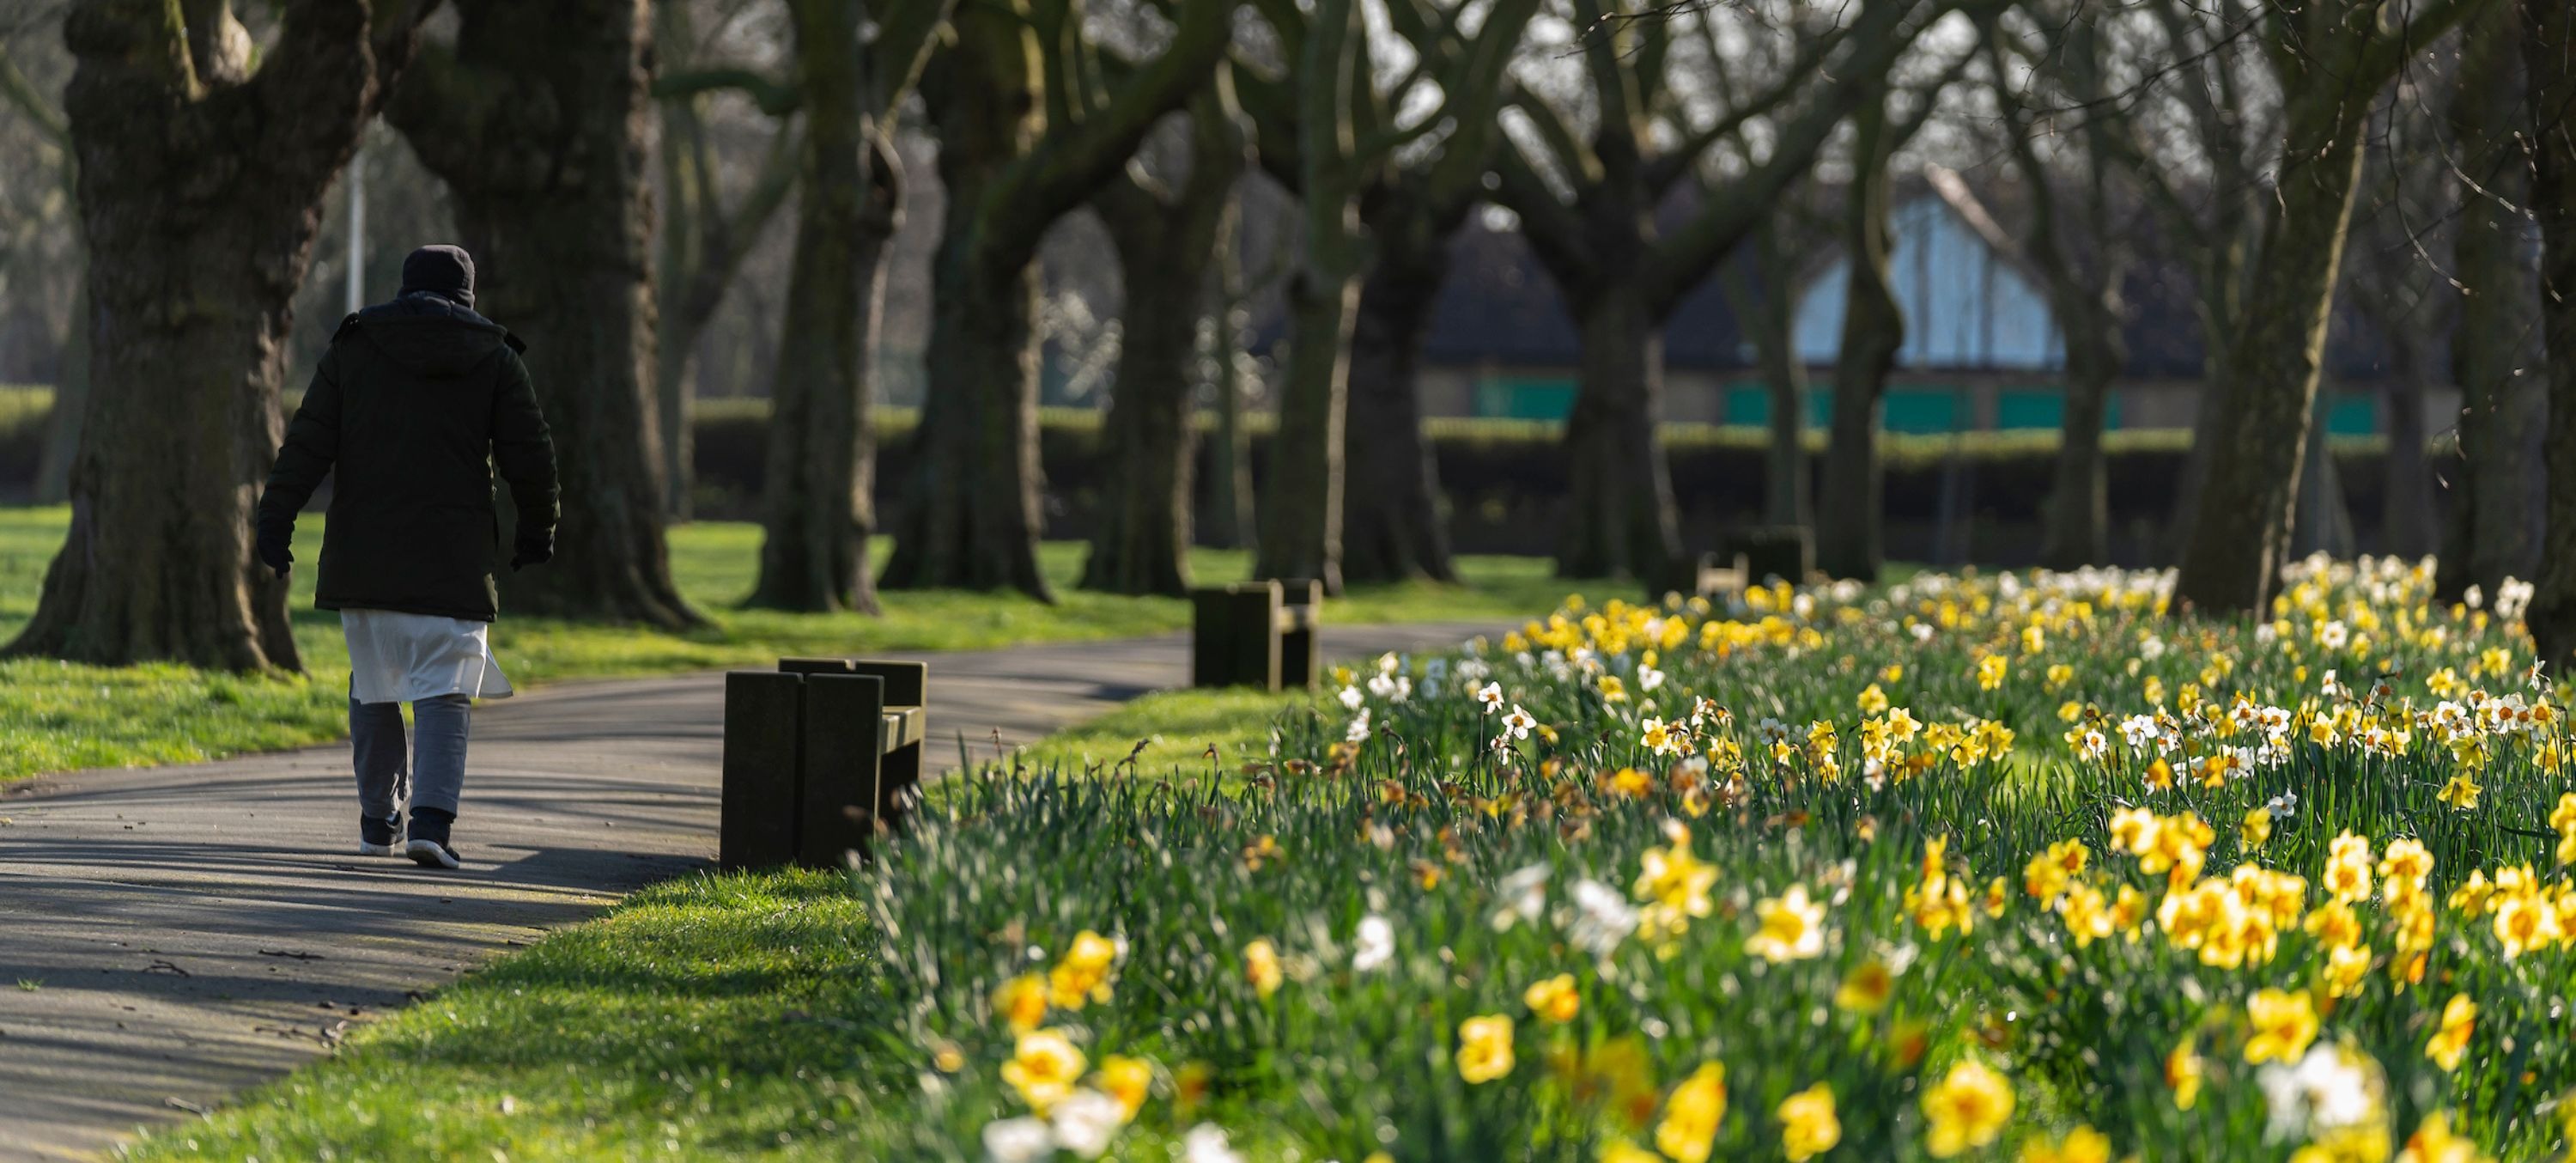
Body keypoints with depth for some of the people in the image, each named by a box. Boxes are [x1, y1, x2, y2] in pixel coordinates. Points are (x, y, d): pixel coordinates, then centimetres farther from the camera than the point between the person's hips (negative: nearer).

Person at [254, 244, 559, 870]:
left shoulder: (355, 347, 7)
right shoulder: (494, 359, 4)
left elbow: (309, 442, -1)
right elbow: (530, 454, 3)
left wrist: (276, 519, -2)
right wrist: (537, 531, 17)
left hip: (363, 554, 2)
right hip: (452, 559, -2)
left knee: (374, 687, 14)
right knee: (444, 690, -3)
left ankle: (378, 822, 20)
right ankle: (432, 821, -20)